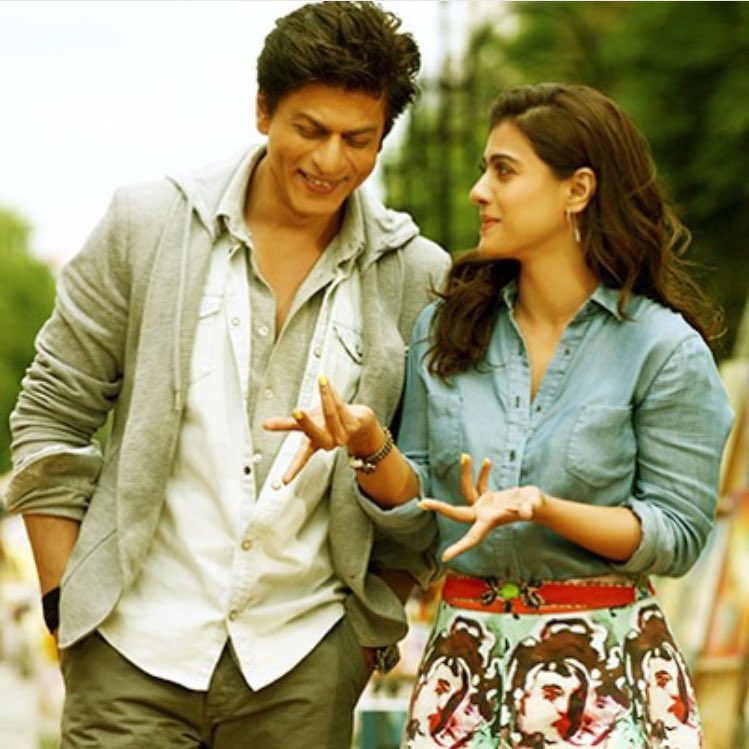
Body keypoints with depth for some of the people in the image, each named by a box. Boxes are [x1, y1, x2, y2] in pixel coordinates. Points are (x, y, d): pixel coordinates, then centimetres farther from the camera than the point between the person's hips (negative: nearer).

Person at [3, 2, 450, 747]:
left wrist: (378, 626, 6)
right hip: (137, 651, -1)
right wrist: (65, 605, -1)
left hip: (304, 667, 1)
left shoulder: (416, 279, 2)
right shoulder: (148, 225, -1)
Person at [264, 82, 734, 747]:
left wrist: (541, 509, -21)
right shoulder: (446, 330, 5)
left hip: (605, 670, -3)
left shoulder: (665, 350, -7)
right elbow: (421, 525, 7)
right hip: (466, 658, 3)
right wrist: (370, 444, -12)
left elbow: (677, 536, -8)